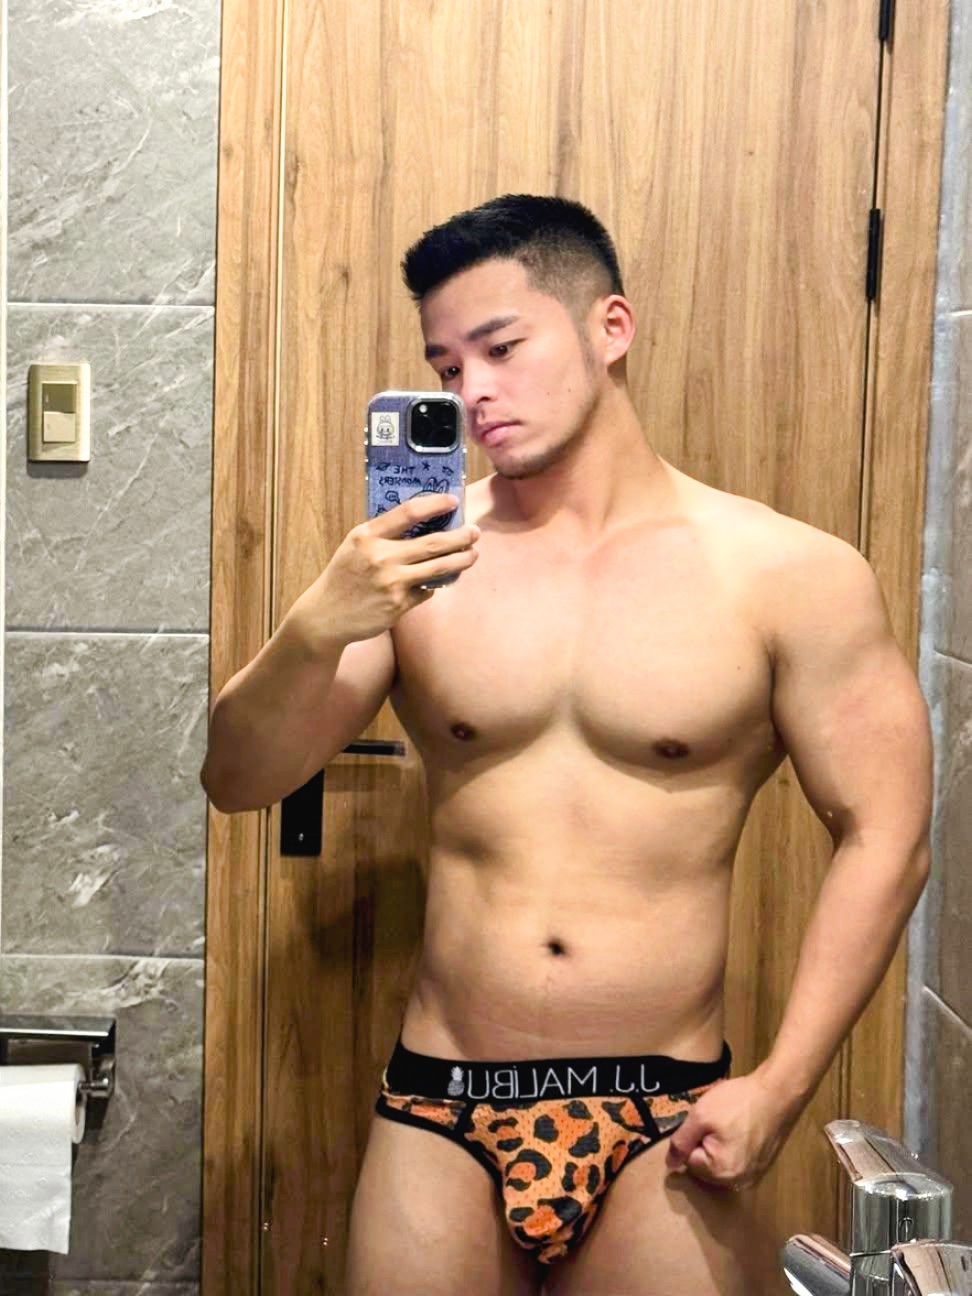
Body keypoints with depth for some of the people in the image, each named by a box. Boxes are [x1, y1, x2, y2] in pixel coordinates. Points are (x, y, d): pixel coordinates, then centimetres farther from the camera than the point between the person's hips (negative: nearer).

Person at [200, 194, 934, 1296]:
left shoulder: (792, 576, -5)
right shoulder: (418, 557, 1)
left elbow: (882, 839, -2)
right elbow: (238, 781, 0)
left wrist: (778, 1087, -8)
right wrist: (317, 628, -18)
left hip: (662, 1131, -1)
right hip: (440, 1117, 2)